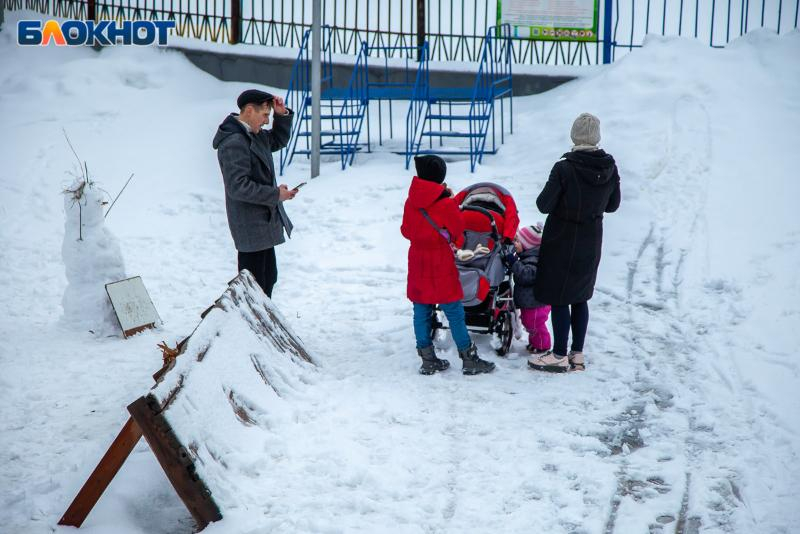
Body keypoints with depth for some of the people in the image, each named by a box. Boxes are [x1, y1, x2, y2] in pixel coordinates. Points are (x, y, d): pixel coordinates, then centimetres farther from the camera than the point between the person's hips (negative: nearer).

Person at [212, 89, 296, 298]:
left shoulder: (256, 135, 9)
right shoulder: (233, 143, -22)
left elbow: (278, 140, 28)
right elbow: (238, 187, -26)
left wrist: (282, 115, 10)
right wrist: (275, 194, -20)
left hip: (264, 221, 10)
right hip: (251, 226, -10)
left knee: (269, 277, 20)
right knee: (254, 283, -5)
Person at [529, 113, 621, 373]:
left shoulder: (564, 169, -22)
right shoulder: (610, 168, -5)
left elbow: (544, 205, -16)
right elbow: (612, 205, 6)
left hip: (562, 242, -5)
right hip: (591, 242, 5)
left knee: (558, 298, 4)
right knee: (580, 297, 16)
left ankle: (559, 356, 9)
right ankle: (577, 354, 21)